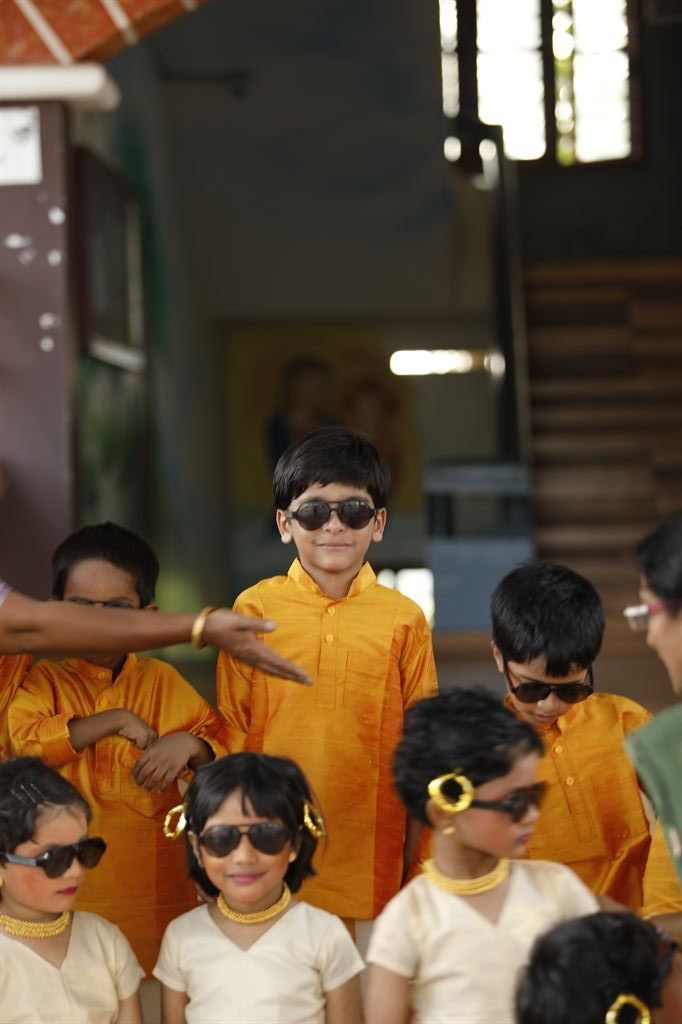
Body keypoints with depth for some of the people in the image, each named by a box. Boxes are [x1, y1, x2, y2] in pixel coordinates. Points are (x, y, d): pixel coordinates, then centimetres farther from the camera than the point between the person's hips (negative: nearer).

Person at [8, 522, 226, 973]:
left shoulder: (162, 680, 9)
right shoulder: (43, 681, 2)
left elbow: (227, 746, 12)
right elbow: (20, 742, -18)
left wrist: (190, 744, -11)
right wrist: (114, 721, -14)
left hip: (153, 883, 2)